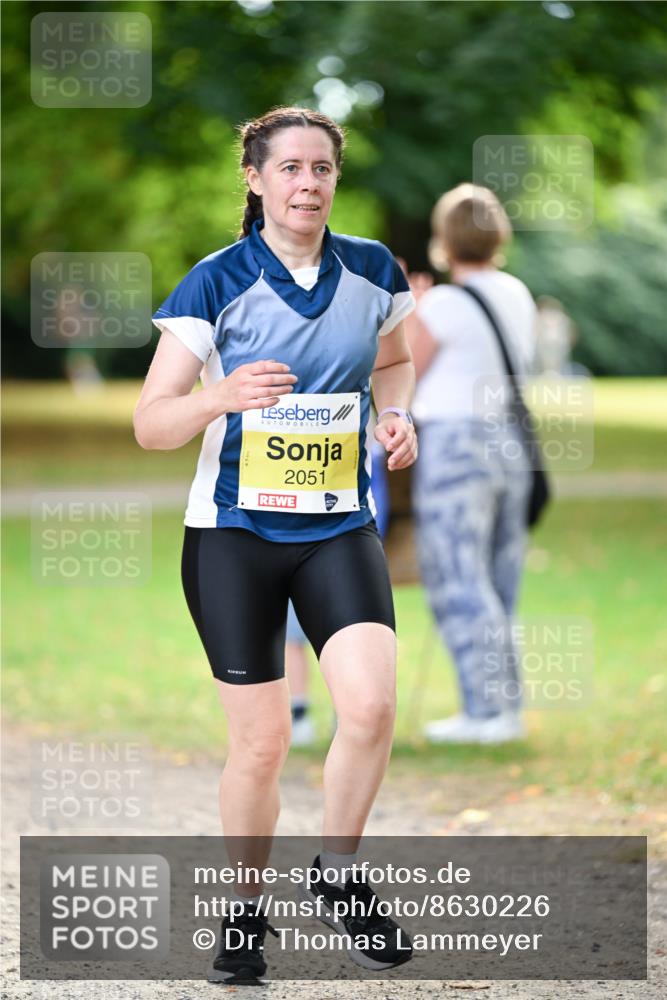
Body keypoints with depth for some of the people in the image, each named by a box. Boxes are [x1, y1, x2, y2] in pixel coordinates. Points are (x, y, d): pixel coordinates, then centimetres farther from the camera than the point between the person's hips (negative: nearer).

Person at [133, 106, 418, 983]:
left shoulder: (374, 272, 1)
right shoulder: (215, 284, -9)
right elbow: (150, 424, -10)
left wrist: (397, 414, 1)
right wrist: (223, 395, -30)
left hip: (340, 528, 2)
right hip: (234, 532, -2)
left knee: (370, 705, -19)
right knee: (261, 740, 0)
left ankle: (339, 871, 5)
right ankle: (246, 910, 22)